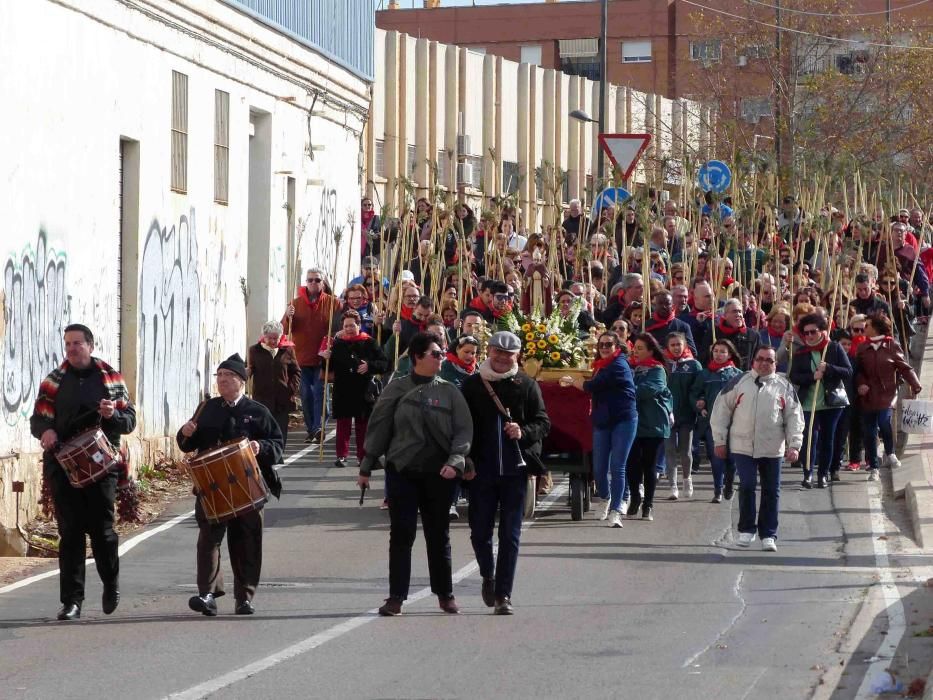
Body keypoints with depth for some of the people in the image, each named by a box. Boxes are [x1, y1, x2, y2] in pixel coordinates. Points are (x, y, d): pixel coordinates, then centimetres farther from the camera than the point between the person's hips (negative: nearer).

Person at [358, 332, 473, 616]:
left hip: (439, 473, 1)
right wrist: (366, 467, 4)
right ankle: (396, 596, 2)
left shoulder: (449, 392, 5)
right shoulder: (397, 390, 2)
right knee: (401, 534, -2)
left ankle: (445, 594, 20)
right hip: (402, 471, -1)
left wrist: (456, 461, -15)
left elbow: (463, 430, 1)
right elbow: (378, 428, 5)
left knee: (439, 535, 9)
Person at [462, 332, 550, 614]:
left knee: (510, 535, 0)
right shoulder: (472, 385, 4)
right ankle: (488, 577, 31)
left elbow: (543, 422, 3)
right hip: (481, 471, 0)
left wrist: (524, 432, -16)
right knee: (480, 532, 4)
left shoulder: (526, 385, 4)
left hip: (515, 469, 0)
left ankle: (503, 594, 5)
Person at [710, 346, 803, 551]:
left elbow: (794, 417, 6)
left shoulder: (784, 387, 7)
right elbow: (721, 410, 6)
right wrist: (720, 440, 2)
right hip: (743, 446, -1)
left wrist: (794, 445, -4)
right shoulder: (738, 383, 5)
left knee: (771, 491, 3)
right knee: (747, 486, -9)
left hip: (772, 448, 1)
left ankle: (768, 535, 11)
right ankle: (746, 530, 7)